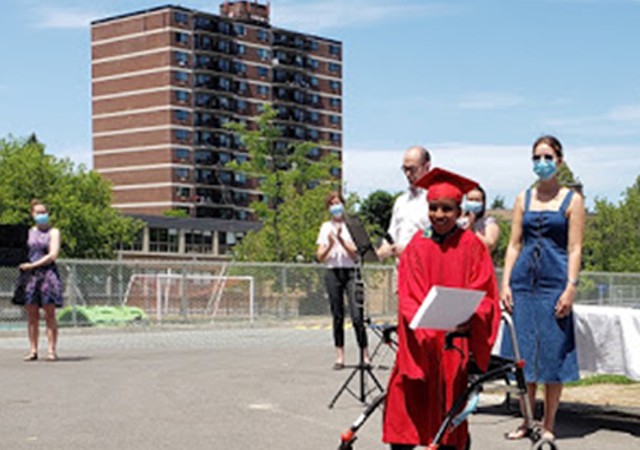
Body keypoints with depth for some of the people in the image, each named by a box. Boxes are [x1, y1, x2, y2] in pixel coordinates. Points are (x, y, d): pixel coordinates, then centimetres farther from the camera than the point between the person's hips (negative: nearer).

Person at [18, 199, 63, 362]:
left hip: (48, 273, -4)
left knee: (49, 314, -5)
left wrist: (32, 265, -9)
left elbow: (52, 255, -5)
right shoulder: (29, 232, 17)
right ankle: (33, 350, 6)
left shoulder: (53, 232, 5)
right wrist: (22, 266, -1)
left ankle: (52, 350, -4)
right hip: (30, 275, 4)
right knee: (32, 315, 2)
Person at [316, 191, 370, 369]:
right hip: (332, 273, 2)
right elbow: (320, 257, 6)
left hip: (350, 271, -2)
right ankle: (339, 356, 8)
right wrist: (330, 244, -12)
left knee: (357, 315, -10)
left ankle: (365, 355, -6)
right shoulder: (326, 227, 13)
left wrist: (341, 239, -16)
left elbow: (355, 254, -4)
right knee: (337, 316, 3)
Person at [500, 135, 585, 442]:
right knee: (523, 355, 5)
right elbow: (514, 244, 10)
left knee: (552, 356, -1)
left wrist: (570, 288, -13)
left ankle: (548, 425, 10)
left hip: (555, 283, -3)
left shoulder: (572, 200, 2)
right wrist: (506, 283, 1)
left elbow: (575, 249, -3)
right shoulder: (524, 198, 12)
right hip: (523, 283, 3)